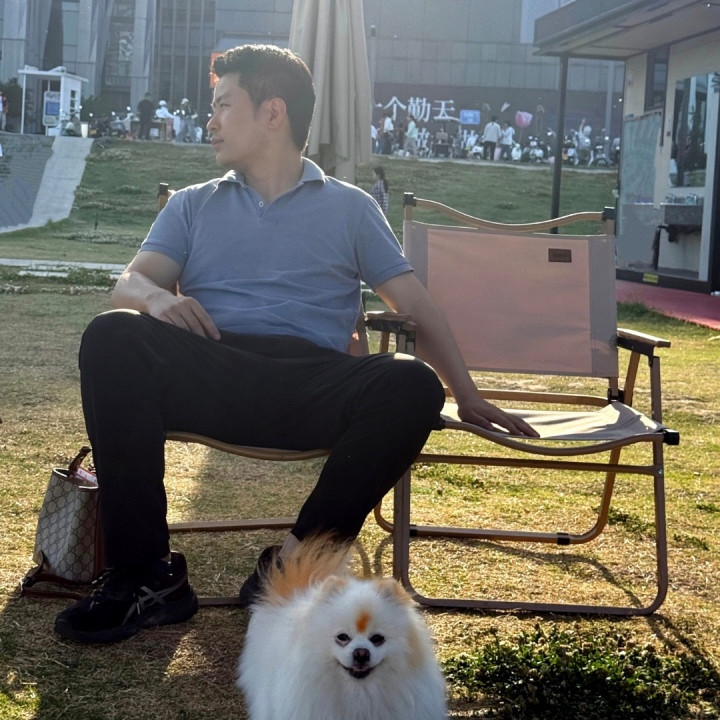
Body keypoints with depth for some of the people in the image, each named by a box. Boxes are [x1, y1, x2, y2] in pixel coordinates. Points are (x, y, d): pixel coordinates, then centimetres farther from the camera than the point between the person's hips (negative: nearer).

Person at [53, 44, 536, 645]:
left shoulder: (349, 207, 23)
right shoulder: (194, 205, 26)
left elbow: (416, 305, 18)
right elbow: (129, 283, 11)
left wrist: (468, 396, 7)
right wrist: (152, 295, -14)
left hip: (310, 386, -1)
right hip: (208, 377, 1)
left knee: (414, 385, -32)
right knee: (113, 336, -31)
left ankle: (293, 563, -22)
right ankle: (145, 574, -28)